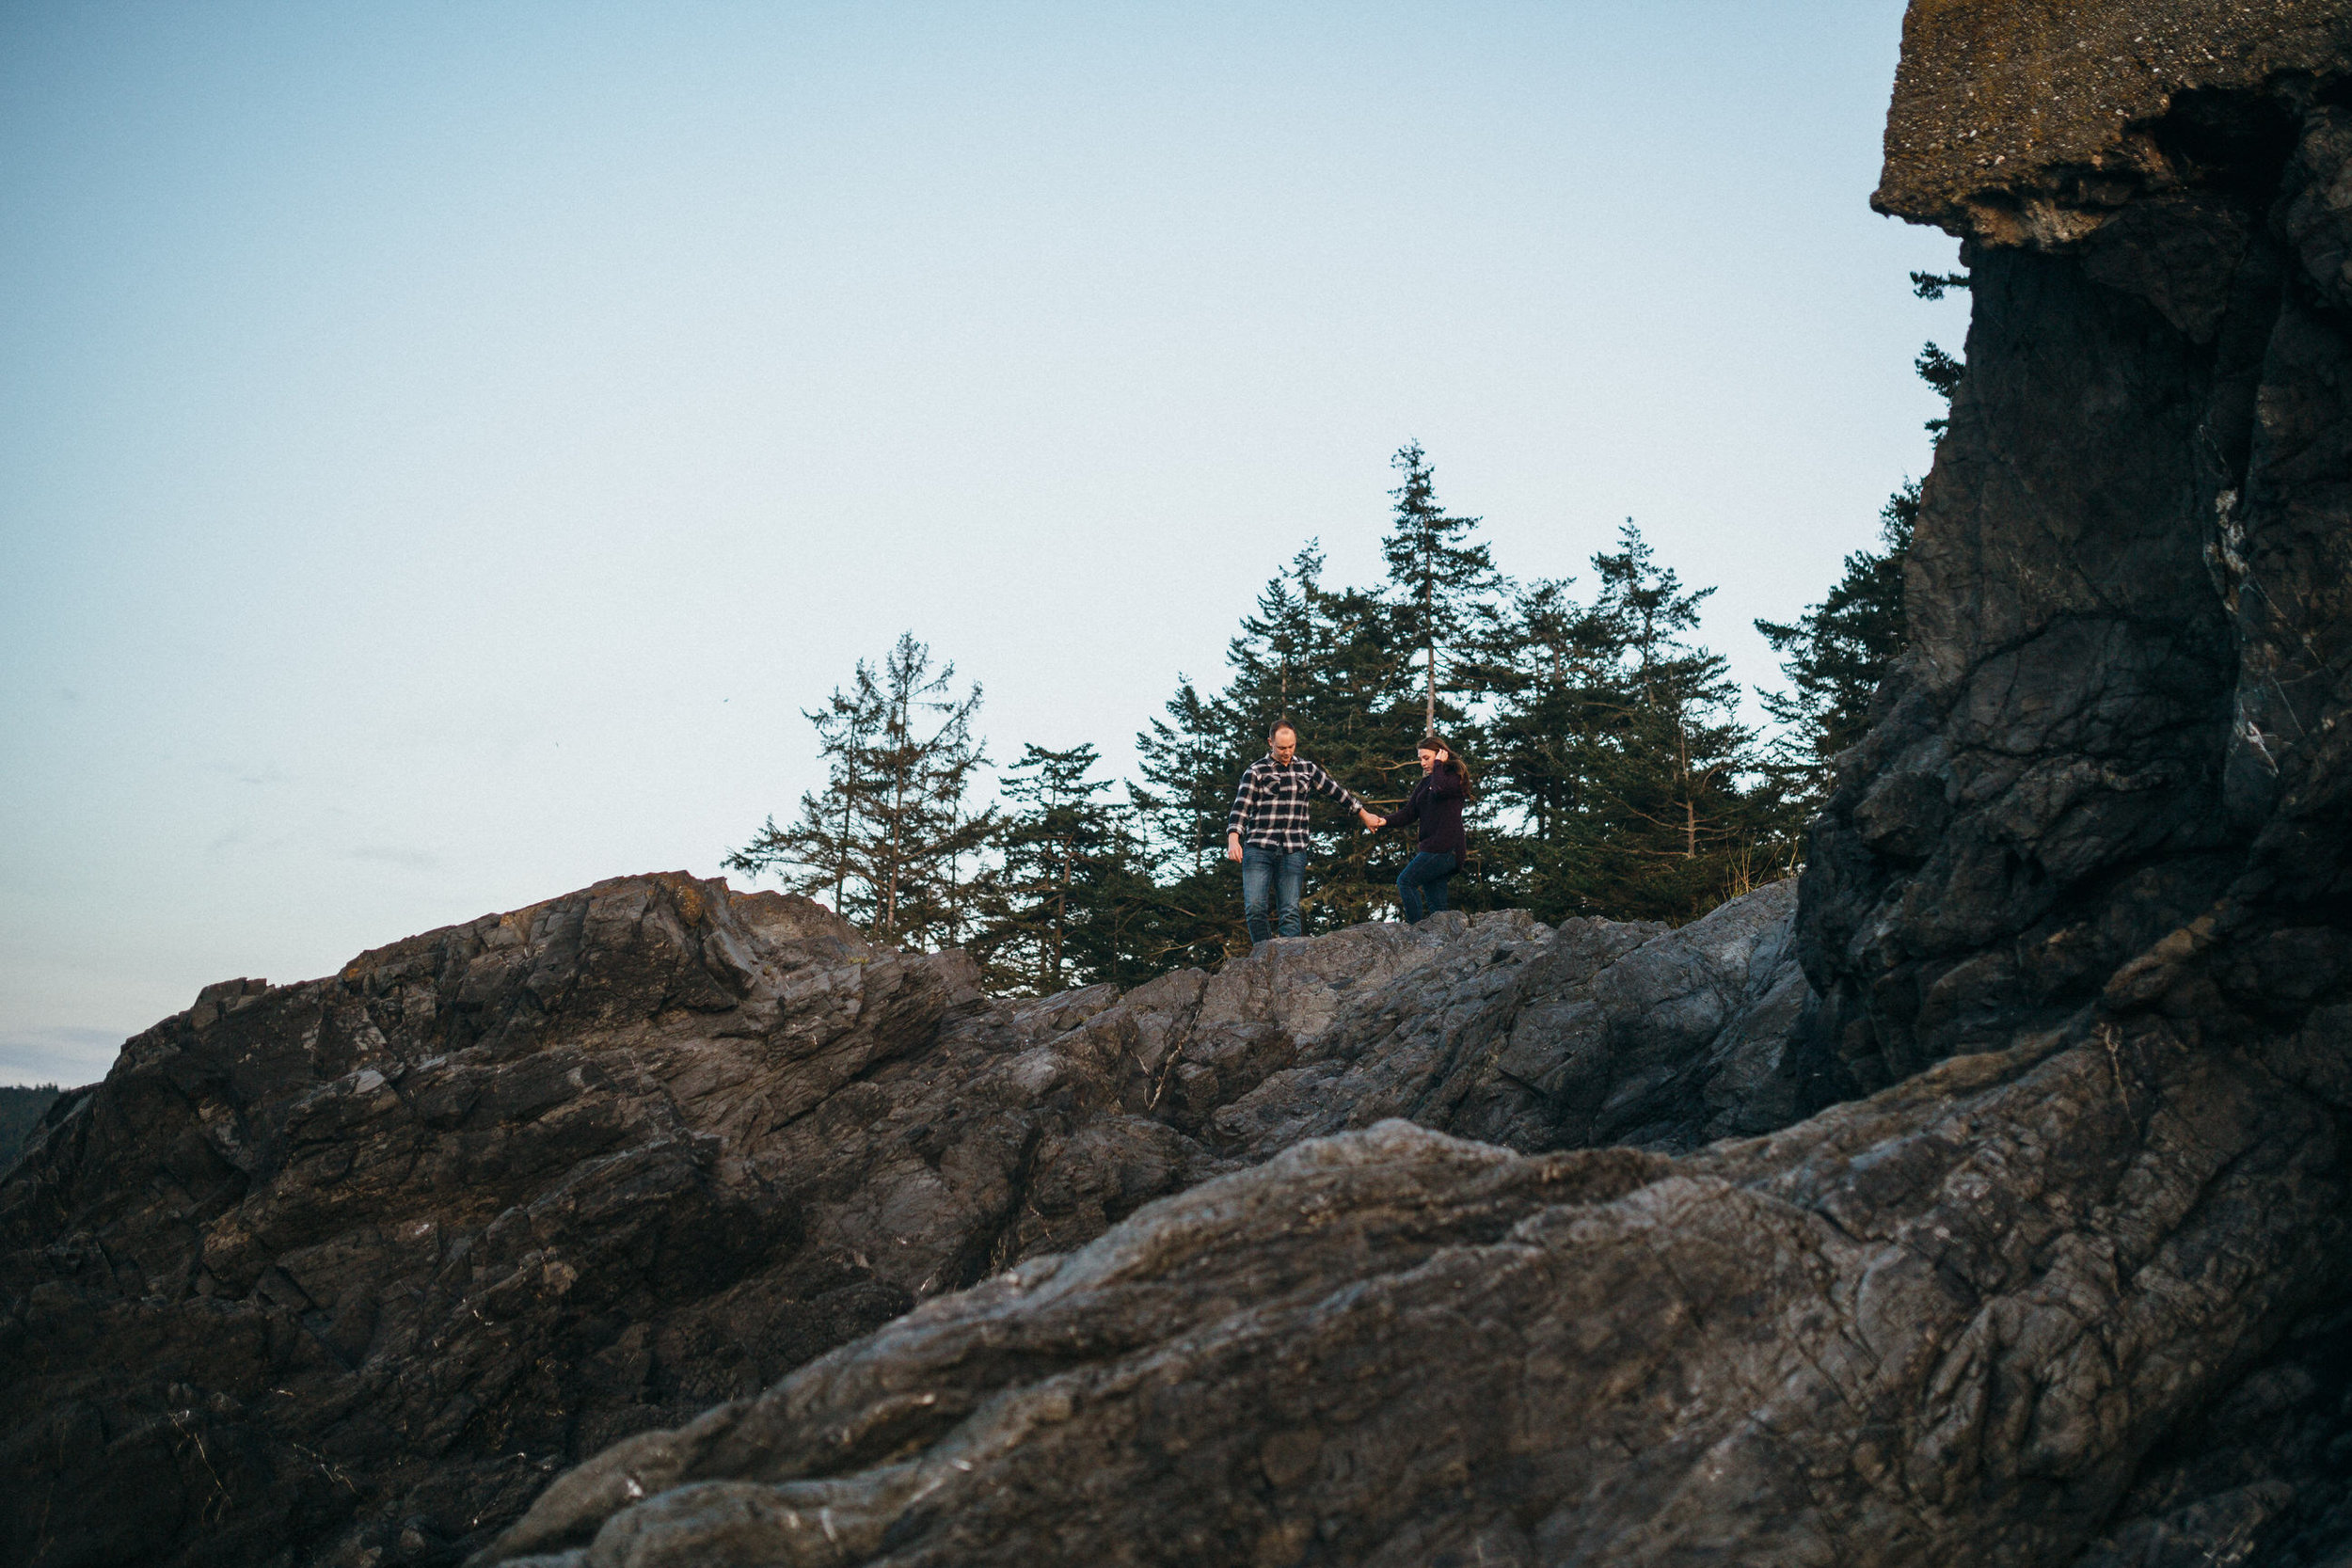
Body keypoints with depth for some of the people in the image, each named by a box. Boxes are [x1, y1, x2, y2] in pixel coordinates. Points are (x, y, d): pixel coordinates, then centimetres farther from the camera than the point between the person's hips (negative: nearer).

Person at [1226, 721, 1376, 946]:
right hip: (1258, 849, -2)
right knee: (1254, 908, -11)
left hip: (1293, 851, 2)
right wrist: (1233, 839, -21)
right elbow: (1241, 807, -5)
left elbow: (1336, 792, 27)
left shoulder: (1307, 769, 15)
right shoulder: (1255, 771, 4)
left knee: (1289, 912, -6)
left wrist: (1364, 813, 34)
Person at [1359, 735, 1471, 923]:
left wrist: (1439, 764, -10)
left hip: (1446, 849, -9)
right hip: (1432, 848, 9)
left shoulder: (1456, 777, -3)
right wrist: (1384, 821, -4)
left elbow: (1440, 789, -27)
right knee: (1436, 907, 4)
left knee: (1405, 881, -13)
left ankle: (1415, 927, -15)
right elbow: (1409, 813, 13)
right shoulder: (1425, 783, 21)